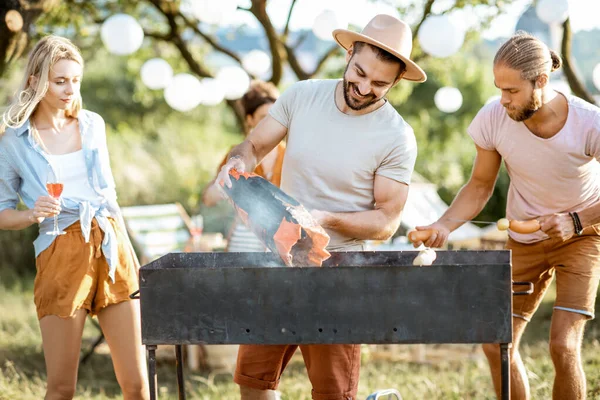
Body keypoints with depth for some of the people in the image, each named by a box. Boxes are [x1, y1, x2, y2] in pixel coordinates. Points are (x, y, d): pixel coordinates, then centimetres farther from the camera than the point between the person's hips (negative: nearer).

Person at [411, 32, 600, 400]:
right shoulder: (493, 119, -22)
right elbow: (480, 185, -6)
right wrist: (444, 226, -20)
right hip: (525, 240, 4)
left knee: (564, 346, -16)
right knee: (497, 345, 2)